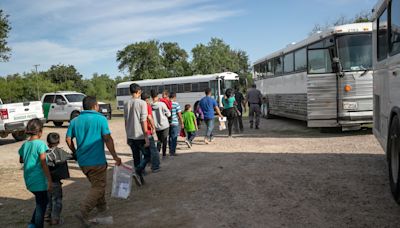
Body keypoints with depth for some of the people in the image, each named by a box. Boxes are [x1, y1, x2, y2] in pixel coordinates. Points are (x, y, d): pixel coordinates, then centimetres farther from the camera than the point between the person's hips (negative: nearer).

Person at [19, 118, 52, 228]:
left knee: (42, 201, 23)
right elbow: (43, 164, -19)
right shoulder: (40, 144, -16)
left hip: (29, 181, 7)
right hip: (39, 180, -7)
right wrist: (49, 181, -16)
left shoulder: (25, 145, 5)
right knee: (41, 205, 6)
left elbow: (21, 160, 21)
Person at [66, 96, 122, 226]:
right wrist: (115, 157, -8)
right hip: (97, 161, -7)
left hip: (82, 161, 7)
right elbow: (107, 139, -14)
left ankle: (102, 206, 37)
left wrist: (76, 153, 21)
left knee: (96, 183, 25)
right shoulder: (100, 119, -9)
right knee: (98, 187, 2)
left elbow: (68, 139, 7)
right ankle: (83, 213, -10)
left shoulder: (75, 121, 7)